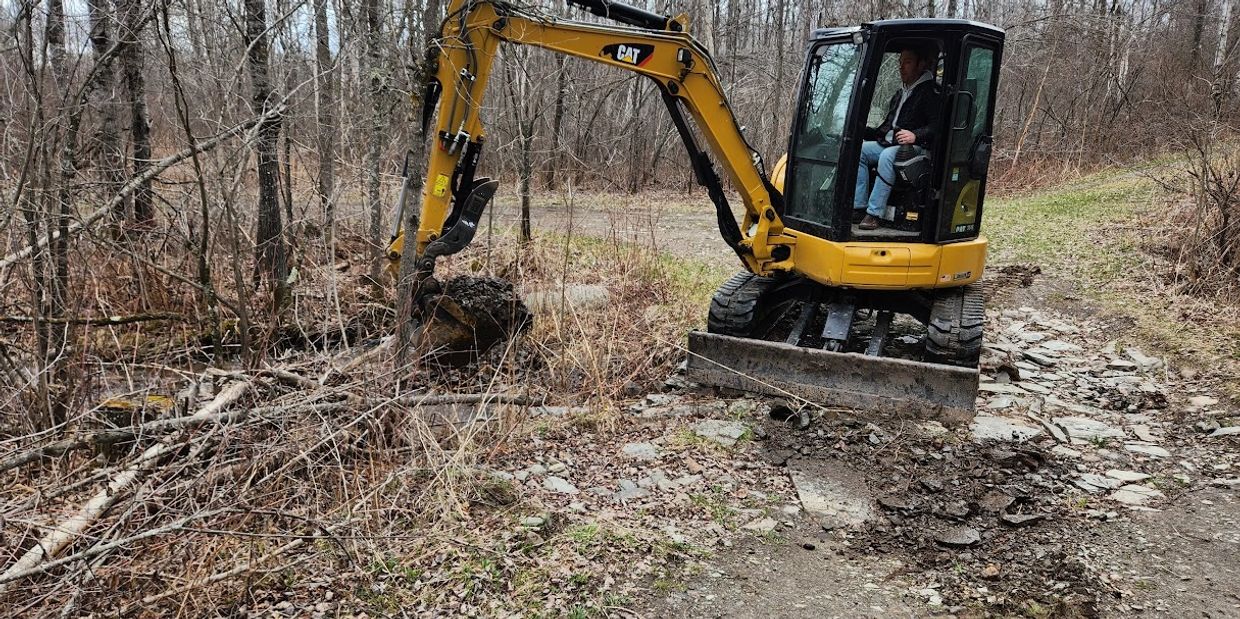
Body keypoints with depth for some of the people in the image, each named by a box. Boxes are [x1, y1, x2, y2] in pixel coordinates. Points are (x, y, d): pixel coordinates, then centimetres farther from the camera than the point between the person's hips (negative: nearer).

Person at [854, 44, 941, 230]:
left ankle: (875, 213, -36)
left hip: (916, 147, -8)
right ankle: (859, 206, -17)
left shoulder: (930, 92, -3)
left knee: (887, 156, -36)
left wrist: (916, 135, -28)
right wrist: (865, 131, 16)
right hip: (888, 143, 8)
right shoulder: (900, 93, 24)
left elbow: (938, 126, -14)